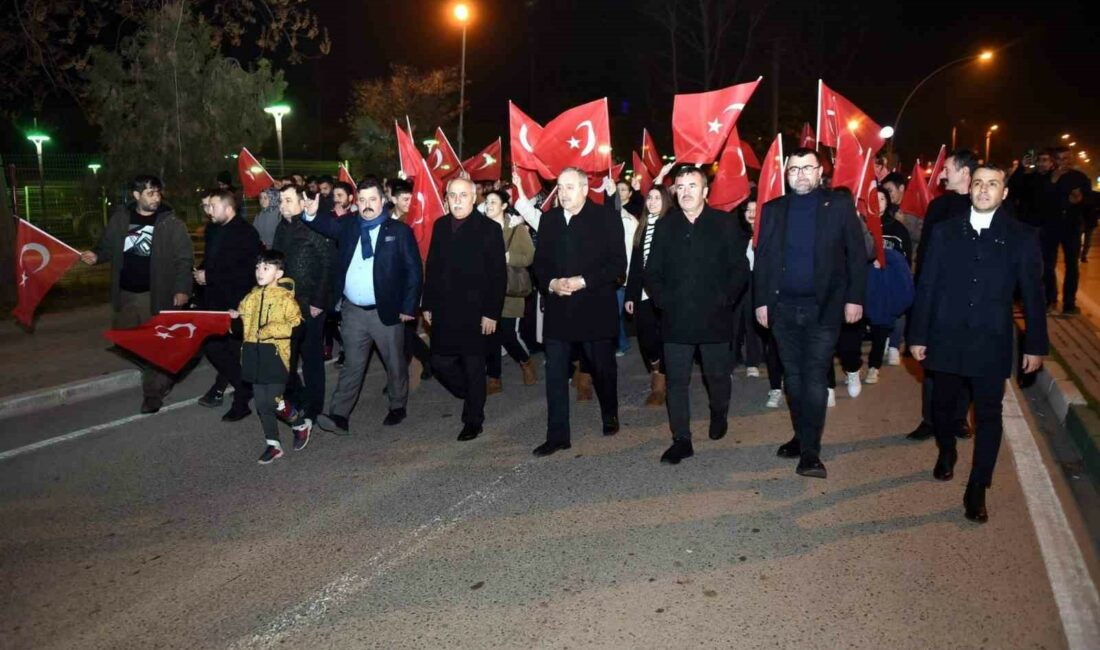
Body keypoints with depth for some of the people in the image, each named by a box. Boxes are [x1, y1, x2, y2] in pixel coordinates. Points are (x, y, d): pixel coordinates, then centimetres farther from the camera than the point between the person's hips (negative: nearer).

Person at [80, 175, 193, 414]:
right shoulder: (120, 218, 5)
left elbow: (184, 258, -9)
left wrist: (181, 288, -18)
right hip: (125, 293, 5)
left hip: (155, 294, -5)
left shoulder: (170, 222, -7)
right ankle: (162, 376, 33)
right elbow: (108, 246, 15)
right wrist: (96, 256, -8)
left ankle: (153, 392, 14)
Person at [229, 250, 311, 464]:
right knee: (262, 403, 9)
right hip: (254, 354, 6)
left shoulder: (285, 298, -8)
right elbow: (246, 322, 24)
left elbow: (296, 325, -13)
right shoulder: (252, 297, 12)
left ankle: (301, 424, 20)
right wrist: (236, 316, 4)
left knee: (274, 400, -8)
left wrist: (272, 329, -22)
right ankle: (272, 444, 21)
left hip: (275, 354, -6)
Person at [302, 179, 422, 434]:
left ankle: (398, 407, 29)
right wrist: (311, 214, -30)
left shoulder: (399, 230, -4)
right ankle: (339, 416, 5)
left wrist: (408, 308, -10)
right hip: (353, 311, 3)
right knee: (352, 365, 6)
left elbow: (414, 271, -6)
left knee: (395, 363, 12)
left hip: (387, 310, -2)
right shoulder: (348, 225, 8)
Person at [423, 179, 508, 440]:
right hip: (444, 311, 5)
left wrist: (491, 313, -13)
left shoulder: (488, 228, -7)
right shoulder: (440, 225, 8)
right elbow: (431, 267, 11)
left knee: (474, 368, 6)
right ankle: (472, 397, 30)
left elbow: (498, 274, -9)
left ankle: (473, 421, 22)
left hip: (475, 312, -4)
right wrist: (428, 305, 8)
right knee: (440, 364, 5)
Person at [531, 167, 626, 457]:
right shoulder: (548, 219, 9)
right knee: (555, 374, -1)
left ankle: (610, 416, 37)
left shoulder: (607, 218, -4)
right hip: (558, 309, 3)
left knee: (603, 368, 13)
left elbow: (618, 263, -8)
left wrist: (582, 281, -17)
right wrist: (551, 283, -9)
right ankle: (557, 435, 6)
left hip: (595, 309, -3)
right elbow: (539, 262, 11)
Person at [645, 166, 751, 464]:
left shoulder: (726, 225, 0)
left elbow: (740, 269, 0)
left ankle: (719, 416, 40)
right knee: (677, 381, 2)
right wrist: (662, 300, -4)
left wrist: (724, 300, -9)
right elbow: (652, 272, 9)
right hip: (676, 319, 2)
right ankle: (681, 440, 10)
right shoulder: (665, 226, 7)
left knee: (717, 376, 12)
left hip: (715, 318, -1)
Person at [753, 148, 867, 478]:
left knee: (814, 377, -5)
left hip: (823, 307, -3)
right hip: (783, 306, 3)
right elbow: (762, 258, 6)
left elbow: (857, 254, -1)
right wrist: (761, 300, 1)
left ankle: (810, 451, -1)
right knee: (793, 376, 11)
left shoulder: (839, 205, 0)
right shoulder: (773, 209, 7)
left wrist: (854, 297, -7)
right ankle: (802, 436, 24)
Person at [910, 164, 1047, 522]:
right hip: (947, 340, 1)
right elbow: (927, 286, 2)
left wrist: (1035, 345, 0)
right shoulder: (946, 231, 2)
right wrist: (918, 335, 0)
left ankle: (977, 489, 12)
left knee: (988, 415, 3)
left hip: (992, 343, -1)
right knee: (943, 404, 15)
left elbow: (1033, 294, 1)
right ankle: (946, 452, 43)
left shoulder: (1021, 236, -1)